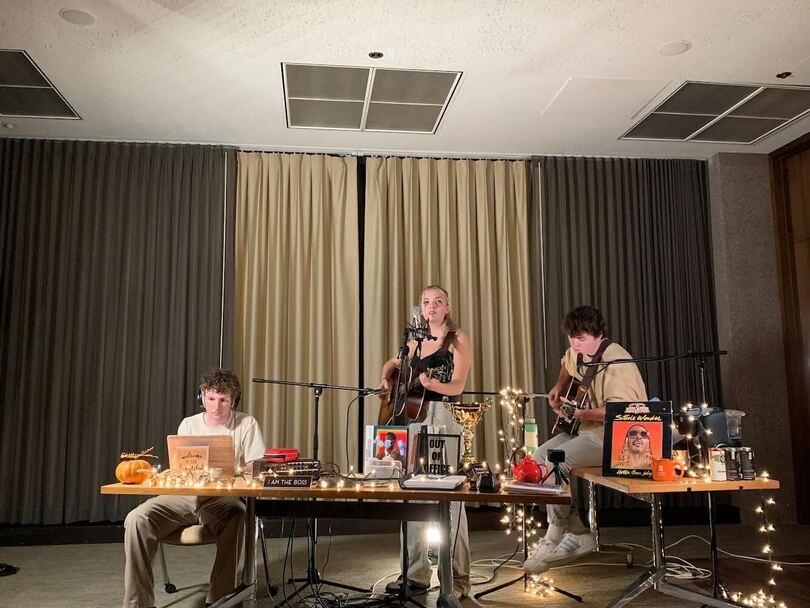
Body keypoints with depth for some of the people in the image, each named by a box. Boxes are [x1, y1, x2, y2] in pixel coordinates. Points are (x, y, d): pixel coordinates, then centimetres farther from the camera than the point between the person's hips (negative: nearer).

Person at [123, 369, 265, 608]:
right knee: (137, 519, -22)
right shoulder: (188, 424, 10)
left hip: (223, 498, -3)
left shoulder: (246, 425, 0)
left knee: (240, 520, -38)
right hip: (185, 495, 3)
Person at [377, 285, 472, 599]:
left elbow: (457, 386, -10)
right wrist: (385, 379, 9)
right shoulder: (416, 341, 16)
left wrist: (431, 383, -30)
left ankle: (458, 580, 2)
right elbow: (392, 363, 31)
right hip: (414, 418, 6)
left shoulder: (458, 339, -1)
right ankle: (416, 573, 19)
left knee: (448, 497, -7)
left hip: (445, 419, -6)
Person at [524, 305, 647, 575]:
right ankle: (578, 534, 6)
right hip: (586, 429, 10)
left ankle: (553, 540, -5)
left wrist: (582, 413, -33)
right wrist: (559, 388, 17)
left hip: (614, 437, -10)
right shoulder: (579, 353, 7)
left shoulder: (616, 363, -22)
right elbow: (567, 364, 32)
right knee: (539, 456, 0)